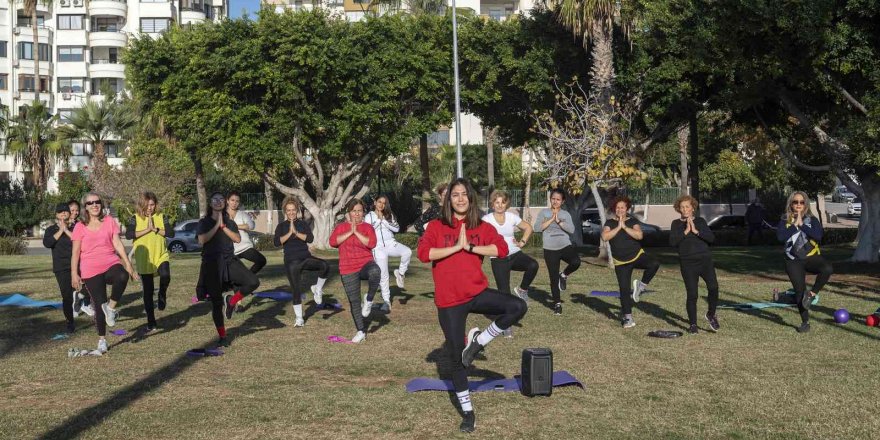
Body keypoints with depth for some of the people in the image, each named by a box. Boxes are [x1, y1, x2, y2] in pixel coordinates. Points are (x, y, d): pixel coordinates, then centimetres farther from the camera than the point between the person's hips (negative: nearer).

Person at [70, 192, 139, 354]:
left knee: (122, 276, -35)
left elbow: (118, 244, 5)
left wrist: (128, 265, 0)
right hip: (91, 271, 0)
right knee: (99, 305, 1)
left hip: (111, 264, 0)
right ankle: (102, 339, 18)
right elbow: (75, 252, 3)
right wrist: (74, 274, -4)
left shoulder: (109, 221, 6)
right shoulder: (80, 227, 3)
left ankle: (111, 307, -14)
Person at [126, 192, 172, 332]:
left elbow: (171, 232, -8)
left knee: (165, 276, -31)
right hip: (143, 259, 0)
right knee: (148, 290, 6)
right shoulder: (136, 218, 0)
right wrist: (147, 230, -17)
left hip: (161, 255, 0)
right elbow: (128, 235, -14)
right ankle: (151, 321, 18)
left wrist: (155, 229, -17)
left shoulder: (160, 217, 4)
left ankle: (162, 297, 0)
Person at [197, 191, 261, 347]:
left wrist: (223, 226, -9)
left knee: (253, 282, -20)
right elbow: (202, 240, -12)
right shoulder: (204, 222, 6)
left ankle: (231, 301, 5)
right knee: (216, 301, 1)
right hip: (211, 263, -2)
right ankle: (222, 337, 14)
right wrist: (217, 225, -10)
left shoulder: (230, 222, 13)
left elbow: (238, 239, -4)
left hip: (229, 260, 2)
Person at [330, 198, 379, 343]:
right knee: (354, 301, 7)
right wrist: (350, 232, -15)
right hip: (348, 270, 2)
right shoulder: (341, 227, 6)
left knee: (375, 272, -39)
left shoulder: (367, 227, 3)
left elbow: (372, 243, -14)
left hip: (365, 263, -2)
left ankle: (369, 300, -16)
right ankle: (361, 331, 22)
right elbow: (333, 242, -10)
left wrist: (356, 232, -17)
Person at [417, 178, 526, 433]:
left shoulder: (482, 227, 4)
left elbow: (502, 249, -9)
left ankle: (479, 341, -1)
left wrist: (470, 247, -16)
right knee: (456, 358, 5)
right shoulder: (437, 226, -1)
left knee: (518, 307, -23)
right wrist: (456, 247, -17)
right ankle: (468, 412, 21)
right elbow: (423, 253, -15)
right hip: (449, 301, -2)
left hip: (478, 293, 2)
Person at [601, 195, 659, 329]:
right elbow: (605, 237, -16)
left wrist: (624, 226, -19)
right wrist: (618, 227, -17)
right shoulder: (610, 222, 3)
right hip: (621, 262, 0)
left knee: (654, 264, -30)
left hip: (637, 255, 0)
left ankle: (641, 285, -8)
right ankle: (627, 317, 9)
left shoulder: (632, 221, 1)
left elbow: (639, 235, -17)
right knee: (624, 289, -2)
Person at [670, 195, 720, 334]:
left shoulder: (700, 221, 10)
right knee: (692, 294, -2)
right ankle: (692, 324, 13)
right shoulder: (676, 224, 8)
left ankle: (711, 315, 6)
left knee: (713, 287, -18)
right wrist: (685, 231, -13)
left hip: (705, 260, 1)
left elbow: (711, 238, -2)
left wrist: (696, 231, -12)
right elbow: (672, 242, -6)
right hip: (688, 263, 0)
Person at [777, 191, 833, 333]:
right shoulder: (785, 221, 2)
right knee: (799, 291, 0)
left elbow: (819, 235, -15)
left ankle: (812, 293, -11)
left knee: (827, 269, -32)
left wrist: (802, 224, -15)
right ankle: (805, 322, 14)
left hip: (812, 257, 0)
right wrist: (795, 224, -15)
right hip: (794, 261, 0)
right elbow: (780, 236, -15)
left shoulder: (812, 219, 2)